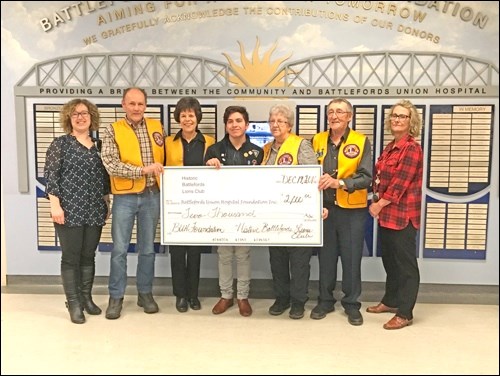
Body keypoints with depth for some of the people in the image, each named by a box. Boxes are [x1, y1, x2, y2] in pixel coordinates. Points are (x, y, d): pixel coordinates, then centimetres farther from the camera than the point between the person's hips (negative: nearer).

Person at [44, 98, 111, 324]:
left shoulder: (98, 145, 12)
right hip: (69, 210, -4)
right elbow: (49, 176, -6)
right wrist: (55, 205, -14)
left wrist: (107, 204, 14)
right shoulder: (60, 144, -1)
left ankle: (87, 298, 22)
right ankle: (74, 303, 10)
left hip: (94, 211, 4)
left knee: (88, 256, 11)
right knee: (71, 257, 1)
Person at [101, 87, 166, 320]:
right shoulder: (113, 130, -3)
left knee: (147, 248, 11)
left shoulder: (157, 127, 8)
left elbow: (166, 156, 14)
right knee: (119, 249, 3)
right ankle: (116, 297, 16)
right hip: (125, 197, -3)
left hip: (152, 195, 3)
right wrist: (143, 170, -20)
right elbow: (111, 164, -14)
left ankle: (145, 294, 24)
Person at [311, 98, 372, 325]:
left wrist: (340, 182, -25)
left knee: (352, 258, 6)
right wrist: (318, 181, -10)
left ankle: (352, 304, 22)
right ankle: (325, 300, 27)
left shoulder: (361, 142, -3)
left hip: (352, 210, -2)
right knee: (326, 257, 12)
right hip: (324, 208, 2)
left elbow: (366, 177, -11)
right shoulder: (317, 141, 6)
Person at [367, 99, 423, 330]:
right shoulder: (390, 147, 13)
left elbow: (400, 183, -19)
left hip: (403, 215, -9)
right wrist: (376, 202, 3)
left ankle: (405, 314, 10)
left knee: (405, 263, 1)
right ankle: (391, 301, 34)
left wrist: (379, 205, -13)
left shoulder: (412, 149, -15)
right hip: (387, 213, 9)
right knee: (389, 259, 19)